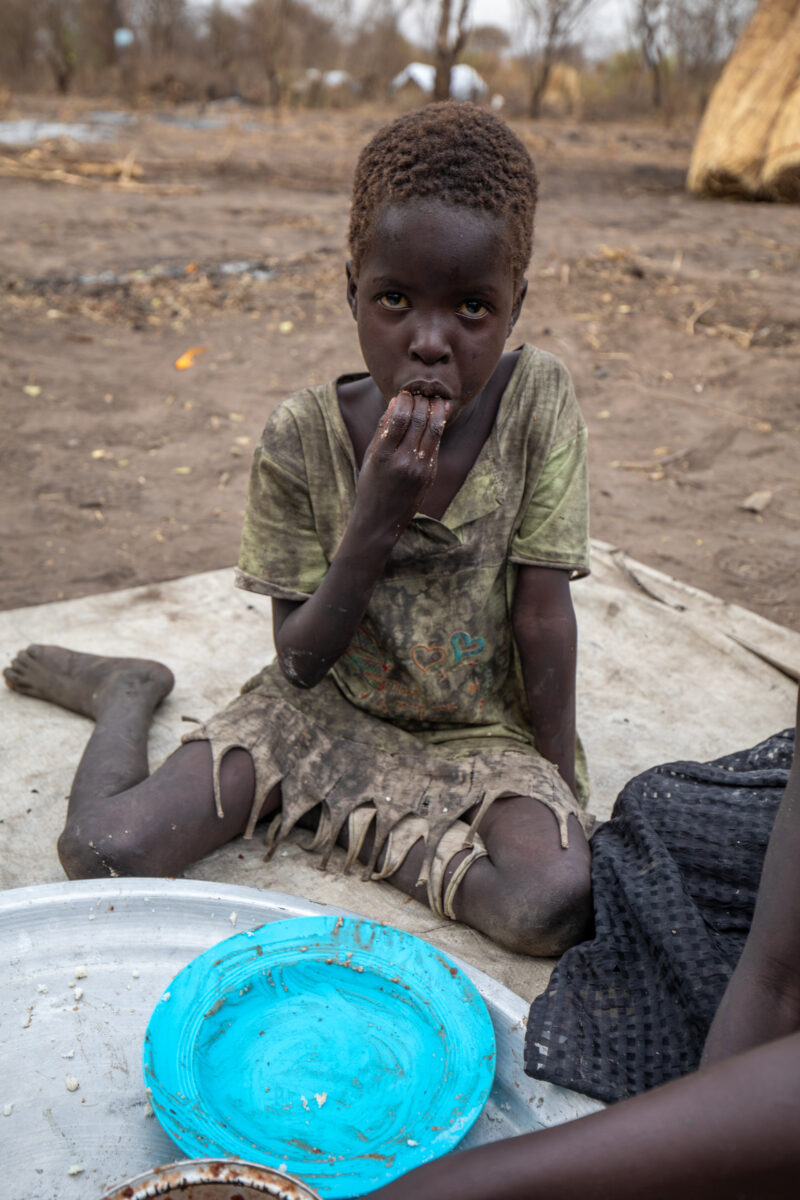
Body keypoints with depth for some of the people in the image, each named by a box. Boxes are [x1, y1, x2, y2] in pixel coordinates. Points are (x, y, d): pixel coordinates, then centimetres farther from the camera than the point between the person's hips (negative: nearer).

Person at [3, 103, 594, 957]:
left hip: (484, 733, 0)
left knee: (555, 906, -29)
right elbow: (301, 662, -13)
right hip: (327, 710, 0)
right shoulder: (302, 440, -16)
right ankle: (128, 692, 20)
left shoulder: (537, 400, -14)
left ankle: (363, 827, -2)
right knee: (102, 851, -14)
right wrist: (375, 521, -28)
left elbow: (543, 611, -10)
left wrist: (561, 789, -10)